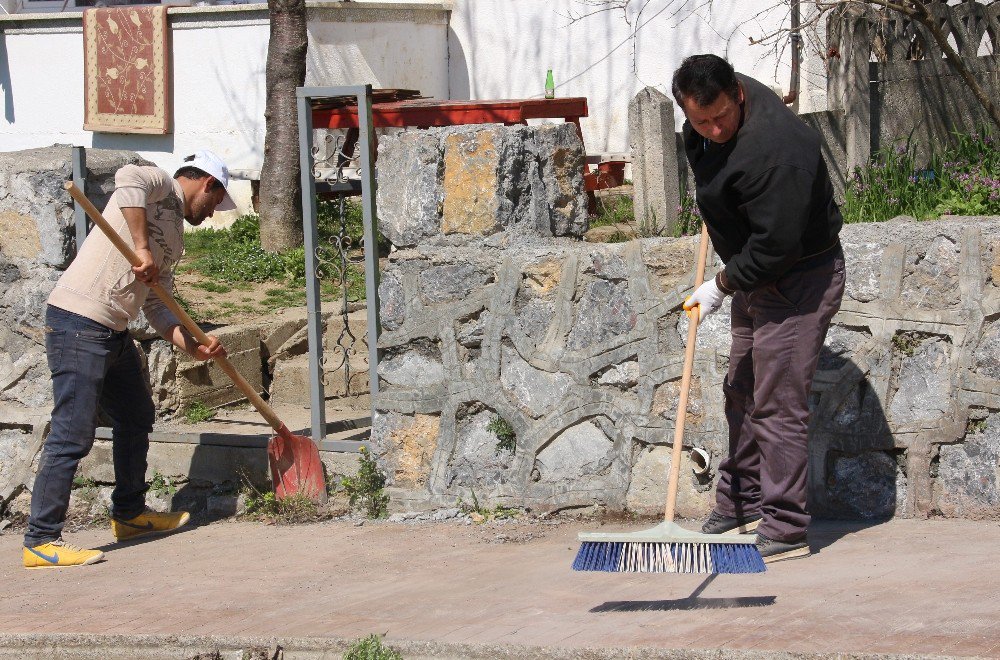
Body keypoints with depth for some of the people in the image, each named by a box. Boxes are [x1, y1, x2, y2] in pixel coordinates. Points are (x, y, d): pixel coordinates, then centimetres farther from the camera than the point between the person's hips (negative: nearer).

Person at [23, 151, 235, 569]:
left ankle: (130, 514, 40)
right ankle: (41, 542, -9)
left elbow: (157, 308, 18)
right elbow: (128, 179, -27)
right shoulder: (161, 186, -2)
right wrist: (142, 249, -26)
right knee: (72, 435, -11)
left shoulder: (172, 240, 23)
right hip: (79, 325, -10)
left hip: (113, 332, 10)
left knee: (136, 417, 23)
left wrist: (193, 346, 3)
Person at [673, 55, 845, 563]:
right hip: (755, 278, 10)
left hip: (799, 282, -10)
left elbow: (776, 244, -32)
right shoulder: (705, 121, -5)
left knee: (777, 404, -10)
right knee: (742, 392, 17)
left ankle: (786, 530, -6)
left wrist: (722, 286, -19)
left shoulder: (774, 151, -34)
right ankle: (741, 506, 28)